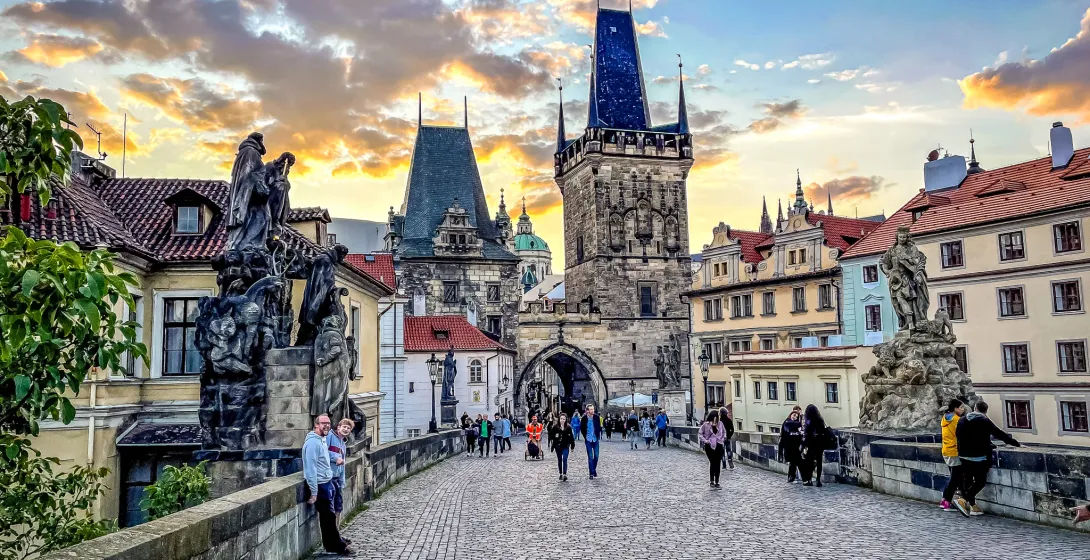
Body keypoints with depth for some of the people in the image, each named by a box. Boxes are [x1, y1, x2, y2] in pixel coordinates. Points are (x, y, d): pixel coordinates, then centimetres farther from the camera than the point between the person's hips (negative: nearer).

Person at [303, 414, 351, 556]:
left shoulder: (322, 440, 12)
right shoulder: (313, 442, -20)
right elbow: (310, 468, -23)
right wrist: (313, 492, -23)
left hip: (327, 483, 10)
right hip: (320, 485, -10)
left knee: (329, 515, 17)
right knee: (328, 516, 0)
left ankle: (334, 545, 28)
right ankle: (337, 546, 10)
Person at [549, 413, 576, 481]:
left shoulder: (568, 427, -4)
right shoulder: (555, 427, -7)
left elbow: (571, 437, 2)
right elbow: (551, 436, -4)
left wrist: (572, 446, 3)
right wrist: (551, 446, -7)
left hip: (565, 446, -1)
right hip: (558, 446, 1)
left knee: (565, 459, -11)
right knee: (559, 460, 12)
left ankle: (565, 474, -13)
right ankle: (561, 474, 23)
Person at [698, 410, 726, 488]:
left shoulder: (720, 424, 6)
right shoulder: (706, 425, -5)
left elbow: (724, 431, 25)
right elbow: (700, 434, 2)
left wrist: (724, 437, 10)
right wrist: (705, 440, -9)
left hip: (719, 446, 4)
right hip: (709, 446, -4)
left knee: (718, 464, 2)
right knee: (713, 463, -8)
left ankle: (717, 482, 13)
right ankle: (712, 481, 8)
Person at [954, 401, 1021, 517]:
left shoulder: (962, 420, 8)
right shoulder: (985, 421, -9)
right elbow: (1000, 434, -8)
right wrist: (1017, 444, 0)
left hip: (964, 456, 6)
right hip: (979, 457, -6)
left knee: (968, 480, 13)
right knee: (980, 481, 0)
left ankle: (973, 506, 15)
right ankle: (963, 500, -14)